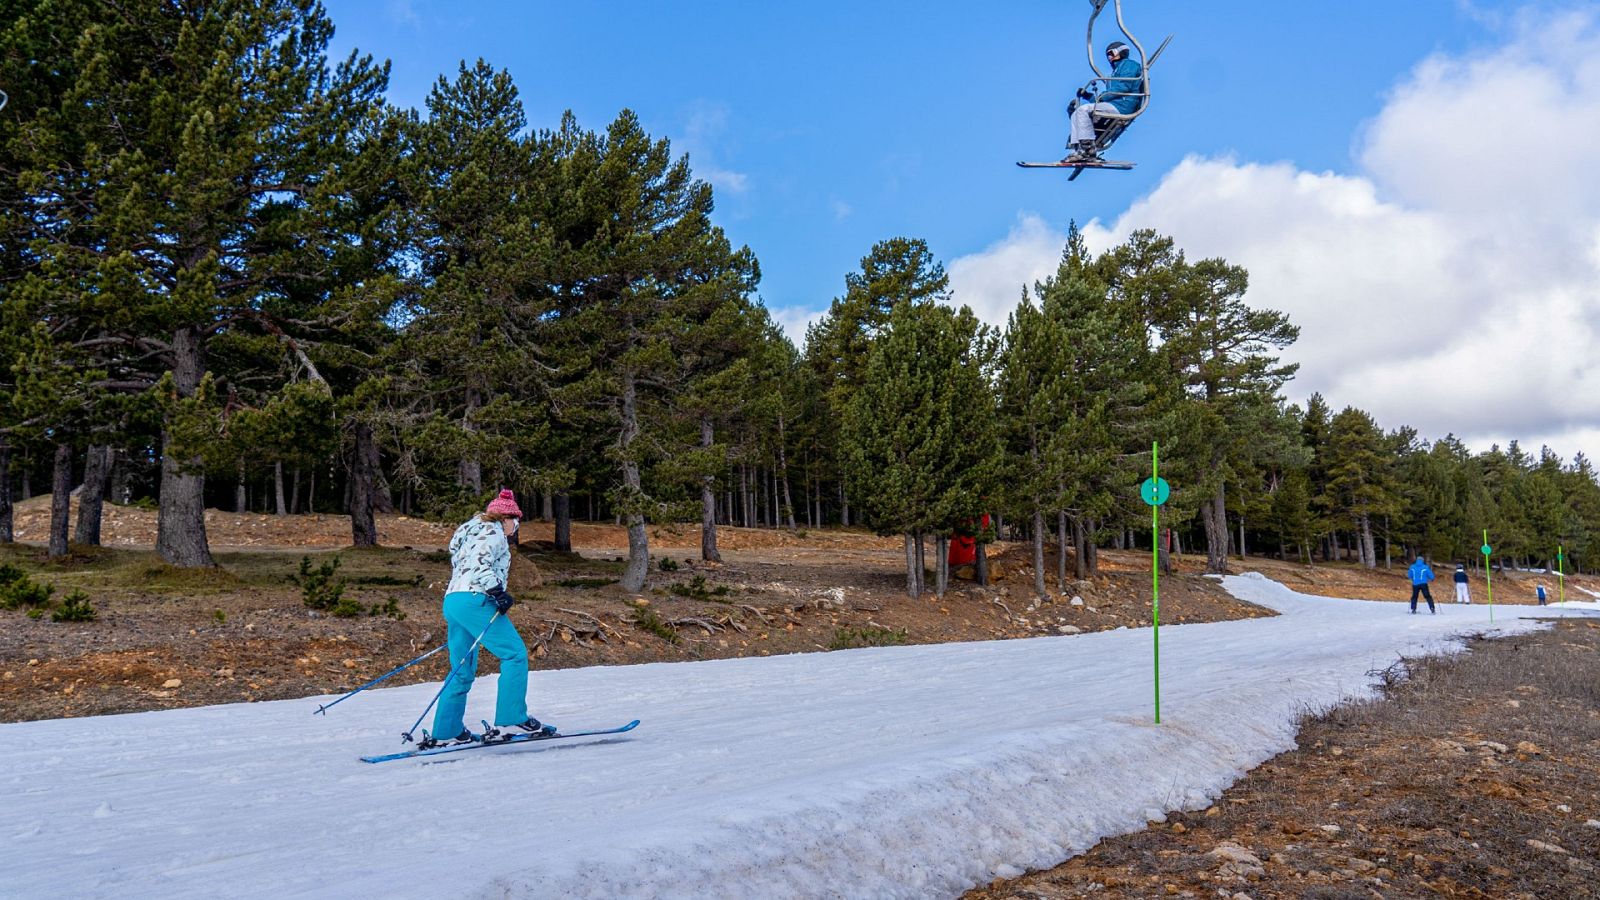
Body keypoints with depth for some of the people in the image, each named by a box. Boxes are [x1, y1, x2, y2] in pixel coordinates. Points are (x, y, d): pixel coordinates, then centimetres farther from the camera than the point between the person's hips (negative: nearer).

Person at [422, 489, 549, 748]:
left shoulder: (474, 532, 30)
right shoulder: (493, 531, 0)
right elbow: (479, 563, -16)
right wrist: (498, 592, -22)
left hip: (452, 600, 10)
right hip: (474, 600, -10)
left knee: (463, 671, 13)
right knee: (515, 654, -9)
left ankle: (446, 732, 13)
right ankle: (512, 719, -15)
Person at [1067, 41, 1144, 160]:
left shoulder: (1128, 64, 3)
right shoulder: (1117, 70, 33)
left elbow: (1123, 87, -12)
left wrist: (1101, 97, -12)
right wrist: (1088, 95, 12)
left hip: (1121, 106, -10)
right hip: (1114, 104, 10)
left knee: (1083, 109, -24)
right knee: (1076, 114, 1)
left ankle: (1087, 146, -28)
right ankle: (1078, 149, -14)